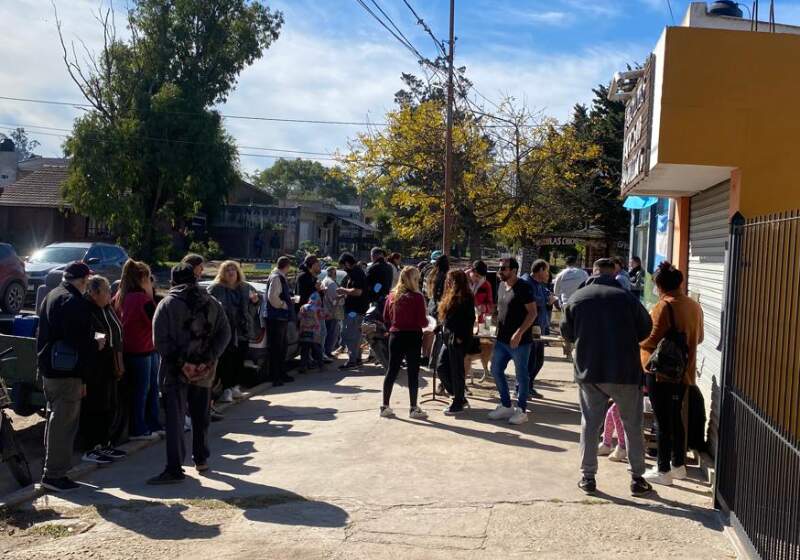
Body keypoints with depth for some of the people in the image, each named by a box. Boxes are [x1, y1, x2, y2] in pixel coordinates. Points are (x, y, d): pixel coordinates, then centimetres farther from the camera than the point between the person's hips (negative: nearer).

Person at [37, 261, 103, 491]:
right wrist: (97, 345, -4)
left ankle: (52, 470, 28)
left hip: (48, 370, 10)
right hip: (67, 372, -10)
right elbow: (80, 343, -22)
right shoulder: (76, 303, -17)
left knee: (55, 419, 19)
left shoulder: (50, 297, 13)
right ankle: (55, 474, 2)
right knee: (64, 423, -2)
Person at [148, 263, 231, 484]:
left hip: (175, 370, -3)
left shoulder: (167, 304, -4)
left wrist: (177, 360, -12)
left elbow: (160, 339, -13)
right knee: (201, 417, 17)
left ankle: (174, 468, -6)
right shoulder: (212, 303, 7)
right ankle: (201, 459, 28)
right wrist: (209, 358, -6)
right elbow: (225, 333, 0)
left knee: (174, 418, -2)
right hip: (204, 370, 4)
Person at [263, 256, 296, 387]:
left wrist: (289, 300, 8)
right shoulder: (276, 278, -15)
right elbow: (272, 297, -24)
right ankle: (275, 377, 1)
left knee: (283, 346, 17)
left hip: (282, 317, 10)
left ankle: (281, 374, 26)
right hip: (276, 317, -10)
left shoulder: (281, 278, 15)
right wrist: (284, 305, -14)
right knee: (276, 348, -5)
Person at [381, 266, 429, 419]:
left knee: (391, 370, 11)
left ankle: (385, 406, 15)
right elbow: (422, 322, -14)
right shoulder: (417, 297, -14)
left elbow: (385, 317, 7)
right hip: (412, 337, -5)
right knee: (413, 372, 4)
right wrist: (427, 321, 7)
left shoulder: (392, 295, 1)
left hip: (395, 336, 5)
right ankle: (413, 408, 10)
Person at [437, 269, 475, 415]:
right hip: (448, 338, 10)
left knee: (456, 371, -1)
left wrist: (461, 337, -20)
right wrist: (441, 329, 15)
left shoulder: (465, 298, -12)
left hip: (457, 339, -10)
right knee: (441, 368, 9)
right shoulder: (451, 297, 15)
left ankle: (458, 403, 11)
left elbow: (470, 319, -17)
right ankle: (459, 397, 22)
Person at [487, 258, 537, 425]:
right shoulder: (502, 286, 9)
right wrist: (498, 329, 13)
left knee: (521, 375, 3)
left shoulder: (523, 287, -14)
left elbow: (532, 313, -17)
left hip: (519, 341, -8)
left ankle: (521, 410, 15)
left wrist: (519, 333, -23)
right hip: (502, 339, 8)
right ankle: (506, 406, 26)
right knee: (496, 370, 13)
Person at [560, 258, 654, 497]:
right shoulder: (627, 297, -7)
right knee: (632, 425, 11)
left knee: (590, 424, 11)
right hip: (625, 371, -2)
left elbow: (567, 333, 8)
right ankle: (637, 479, 15)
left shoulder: (577, 298, -1)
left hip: (589, 372, 2)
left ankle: (588, 477, 14)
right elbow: (645, 329, 4)